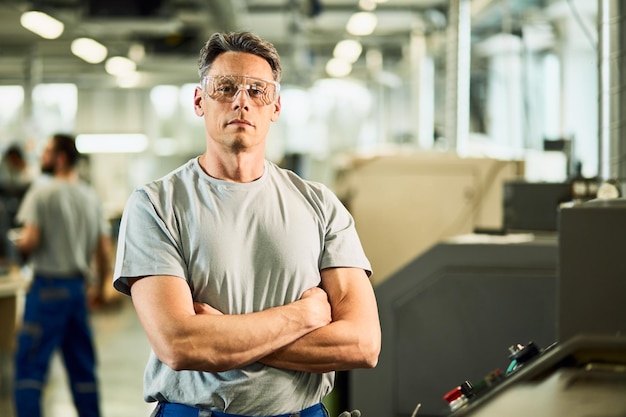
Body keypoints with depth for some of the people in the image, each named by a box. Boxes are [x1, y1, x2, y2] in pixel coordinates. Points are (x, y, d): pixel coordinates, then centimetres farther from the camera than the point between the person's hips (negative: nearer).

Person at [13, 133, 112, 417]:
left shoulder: (42, 192, -9)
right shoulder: (91, 197, 8)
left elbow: (30, 241, -18)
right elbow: (104, 252, 8)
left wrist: (18, 243, 4)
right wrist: (100, 287, 20)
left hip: (48, 285, -6)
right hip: (78, 287, 6)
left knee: (29, 364, -2)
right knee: (82, 366, 13)